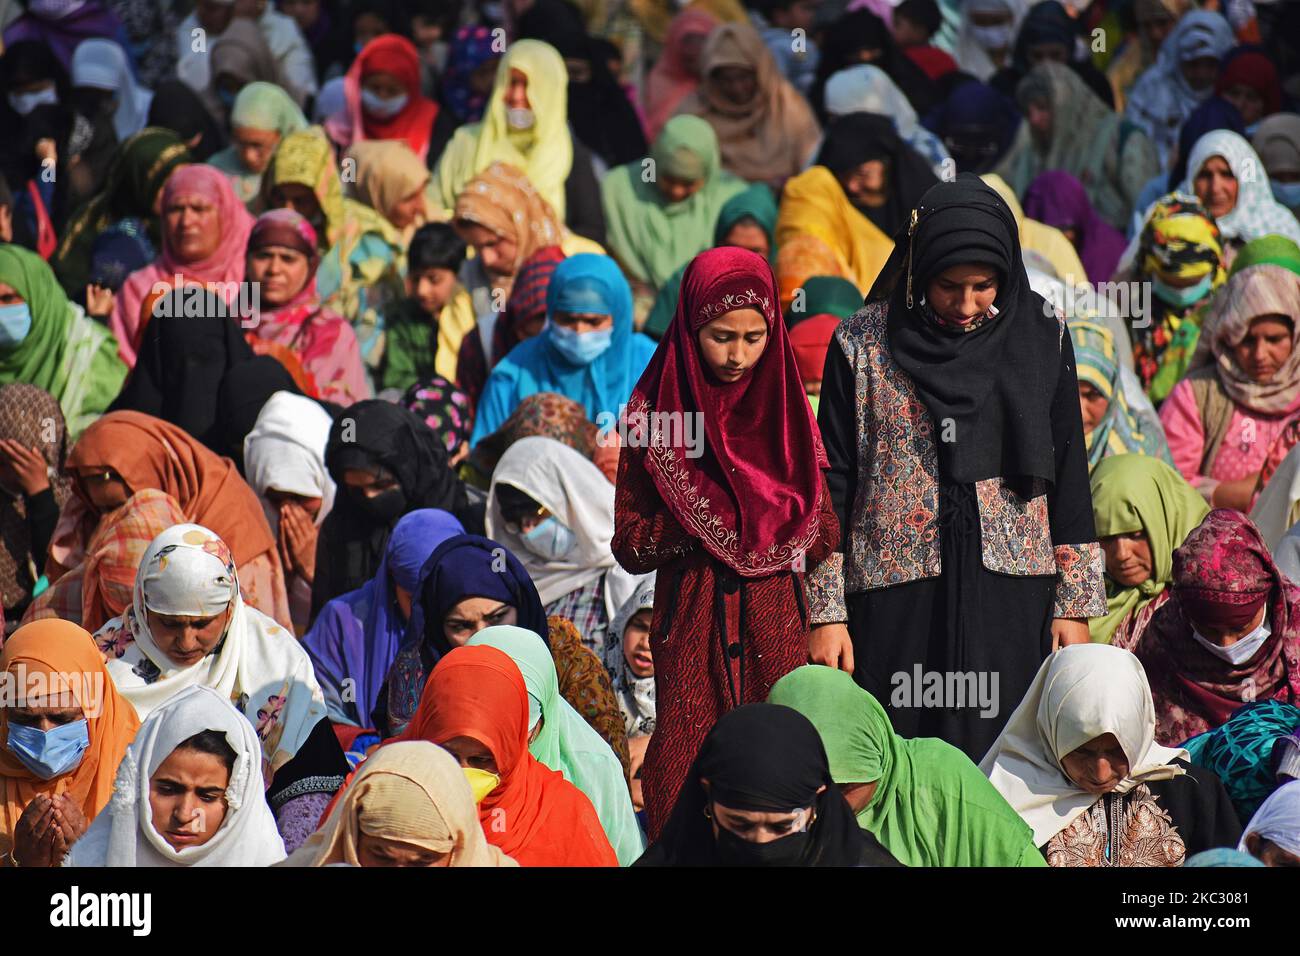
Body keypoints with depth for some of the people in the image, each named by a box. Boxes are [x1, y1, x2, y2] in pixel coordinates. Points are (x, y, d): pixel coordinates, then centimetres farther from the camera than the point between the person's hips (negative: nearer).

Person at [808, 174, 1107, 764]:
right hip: (897, 601, -1)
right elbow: (833, 479, 3)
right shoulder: (863, 344, 1)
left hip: (1010, 602, 1)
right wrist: (825, 613, -1)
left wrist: (1075, 604, 5)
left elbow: (1068, 474, 8)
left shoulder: (1041, 338, 4)